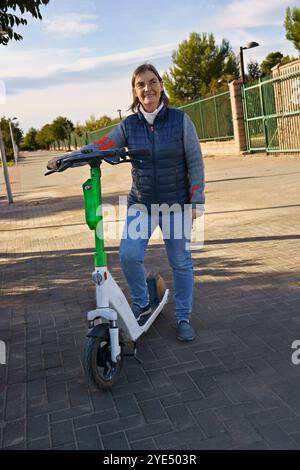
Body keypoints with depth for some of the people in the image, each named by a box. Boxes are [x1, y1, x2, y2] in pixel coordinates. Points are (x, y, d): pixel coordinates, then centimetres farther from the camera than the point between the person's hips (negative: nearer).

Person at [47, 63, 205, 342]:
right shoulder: (128, 125, 0)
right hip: (141, 204, 2)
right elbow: (99, 147, -6)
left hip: (176, 205, -1)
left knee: (180, 262, 4)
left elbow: (195, 162, -4)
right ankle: (141, 305, 14)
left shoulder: (180, 120, -5)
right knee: (129, 255, -14)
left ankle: (184, 318, 23)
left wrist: (195, 200, -8)